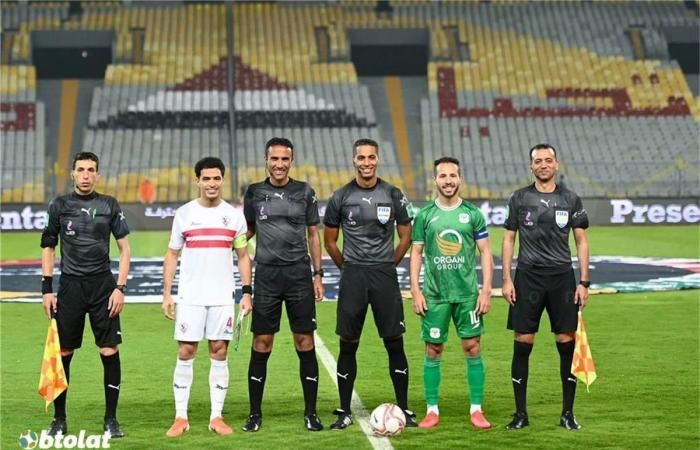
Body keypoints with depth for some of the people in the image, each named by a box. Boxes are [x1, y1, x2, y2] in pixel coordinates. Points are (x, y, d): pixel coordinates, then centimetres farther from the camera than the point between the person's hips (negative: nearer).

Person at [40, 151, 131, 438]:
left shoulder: (109, 205, 5)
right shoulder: (60, 205, 6)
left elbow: (125, 248, 5)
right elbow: (48, 248, 10)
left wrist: (120, 288, -4)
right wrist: (47, 289, 2)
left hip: (103, 285, 0)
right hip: (69, 285, 0)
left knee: (110, 352, -5)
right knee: (62, 353, 1)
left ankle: (111, 420, 7)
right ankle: (59, 420, 13)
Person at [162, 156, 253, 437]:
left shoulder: (234, 215, 5)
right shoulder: (184, 213, 3)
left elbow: (243, 256, 9)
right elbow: (172, 255, 7)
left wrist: (247, 292, 0)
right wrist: (167, 294, 0)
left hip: (223, 298, 1)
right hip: (190, 297, -1)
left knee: (219, 353, 2)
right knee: (185, 353, -1)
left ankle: (217, 417, 7)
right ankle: (181, 417, 5)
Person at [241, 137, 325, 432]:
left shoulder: (304, 192, 6)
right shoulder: (254, 193, 6)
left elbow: (313, 235, 10)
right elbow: (247, 232, 17)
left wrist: (318, 274, 5)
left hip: (299, 273, 0)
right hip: (266, 274, 0)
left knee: (305, 343, 0)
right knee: (261, 344, 1)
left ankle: (311, 413, 8)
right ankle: (255, 414, 10)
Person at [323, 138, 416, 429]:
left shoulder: (393, 195, 3)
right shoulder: (341, 197, 2)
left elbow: (406, 236, 11)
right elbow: (329, 241, 11)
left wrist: (389, 264, 9)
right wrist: (347, 267, 9)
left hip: (385, 274, 0)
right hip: (353, 275, 0)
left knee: (395, 343, 0)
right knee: (348, 345, 2)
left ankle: (404, 409, 8)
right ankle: (345, 412, 10)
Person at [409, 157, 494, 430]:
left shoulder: (473, 214, 3)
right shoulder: (424, 215, 3)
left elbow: (486, 252, 4)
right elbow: (416, 253, 5)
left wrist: (486, 290, -4)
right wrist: (415, 291, -2)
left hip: (468, 293, 0)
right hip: (434, 294, 0)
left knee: (473, 348, -1)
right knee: (433, 351, 3)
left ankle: (476, 410, 6)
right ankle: (432, 411, 11)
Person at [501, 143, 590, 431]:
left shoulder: (571, 200, 6)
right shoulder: (519, 199, 5)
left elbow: (581, 242, 8)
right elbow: (508, 239, 7)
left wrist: (584, 282, 0)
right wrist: (506, 280, -1)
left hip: (562, 277, 1)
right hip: (528, 277, 0)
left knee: (567, 344, 0)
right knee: (522, 344, -1)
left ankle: (568, 413, 10)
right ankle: (521, 413, 8)